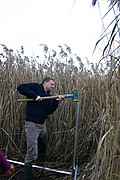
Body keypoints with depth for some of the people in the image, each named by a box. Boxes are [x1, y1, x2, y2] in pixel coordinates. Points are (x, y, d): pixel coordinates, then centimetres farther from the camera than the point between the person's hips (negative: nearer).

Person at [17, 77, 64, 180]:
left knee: (44, 146, 28)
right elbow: (20, 87, -18)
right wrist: (34, 95, -22)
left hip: (42, 124, 8)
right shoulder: (35, 86, -6)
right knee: (32, 154, -8)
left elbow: (49, 111, 3)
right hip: (32, 124, -8)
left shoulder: (49, 96, 13)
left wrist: (57, 101, -10)